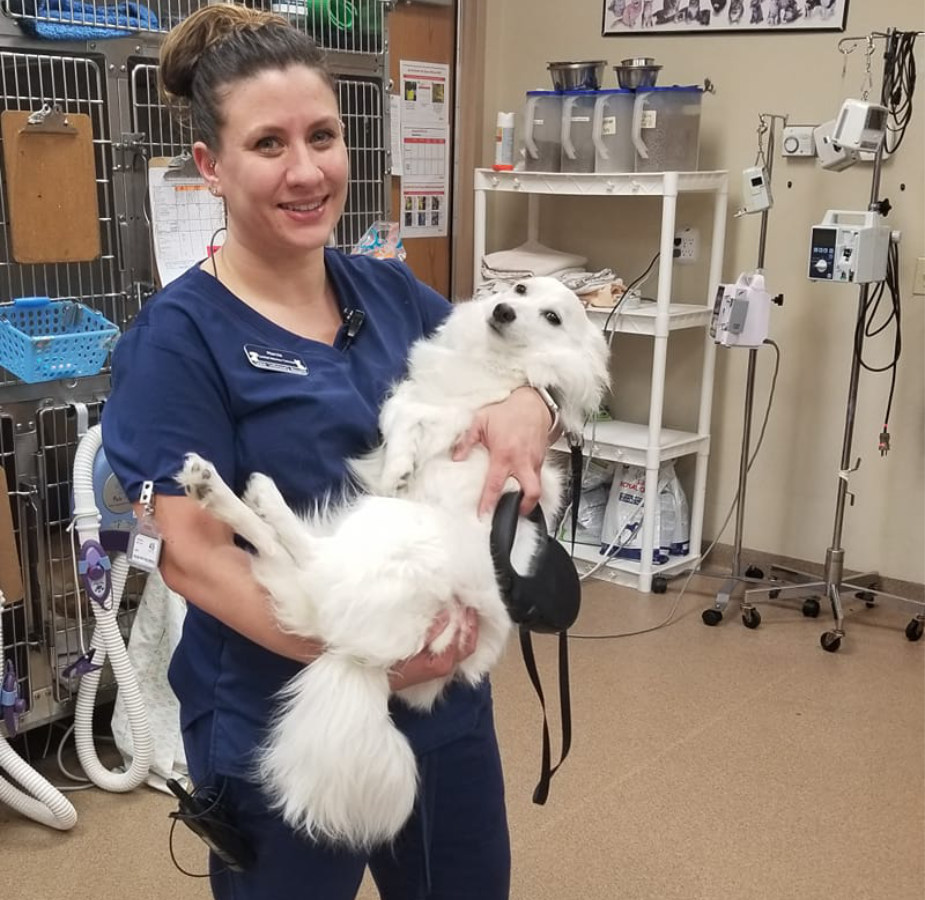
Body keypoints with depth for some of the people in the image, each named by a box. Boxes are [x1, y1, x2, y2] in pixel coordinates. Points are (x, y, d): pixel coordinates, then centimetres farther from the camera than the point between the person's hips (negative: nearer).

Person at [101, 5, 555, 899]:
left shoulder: (389, 291, 0)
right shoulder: (180, 335, -15)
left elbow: (510, 372, 9)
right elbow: (192, 554, -18)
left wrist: (526, 404, -15)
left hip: (442, 686, 5)